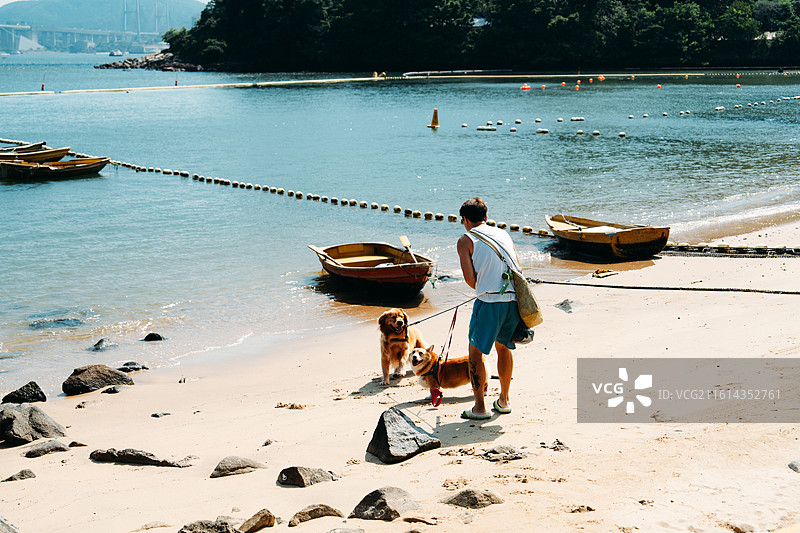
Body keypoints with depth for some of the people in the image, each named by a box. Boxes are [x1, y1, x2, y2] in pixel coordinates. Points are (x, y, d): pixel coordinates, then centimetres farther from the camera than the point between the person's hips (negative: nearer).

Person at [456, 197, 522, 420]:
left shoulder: (466, 240, 2)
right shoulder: (504, 234, 17)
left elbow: (470, 278, -6)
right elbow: (518, 268, 12)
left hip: (490, 302, -5)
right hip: (515, 299, 6)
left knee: (476, 352, 9)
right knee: (504, 347, 24)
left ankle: (480, 407, 10)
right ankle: (504, 400, 31)